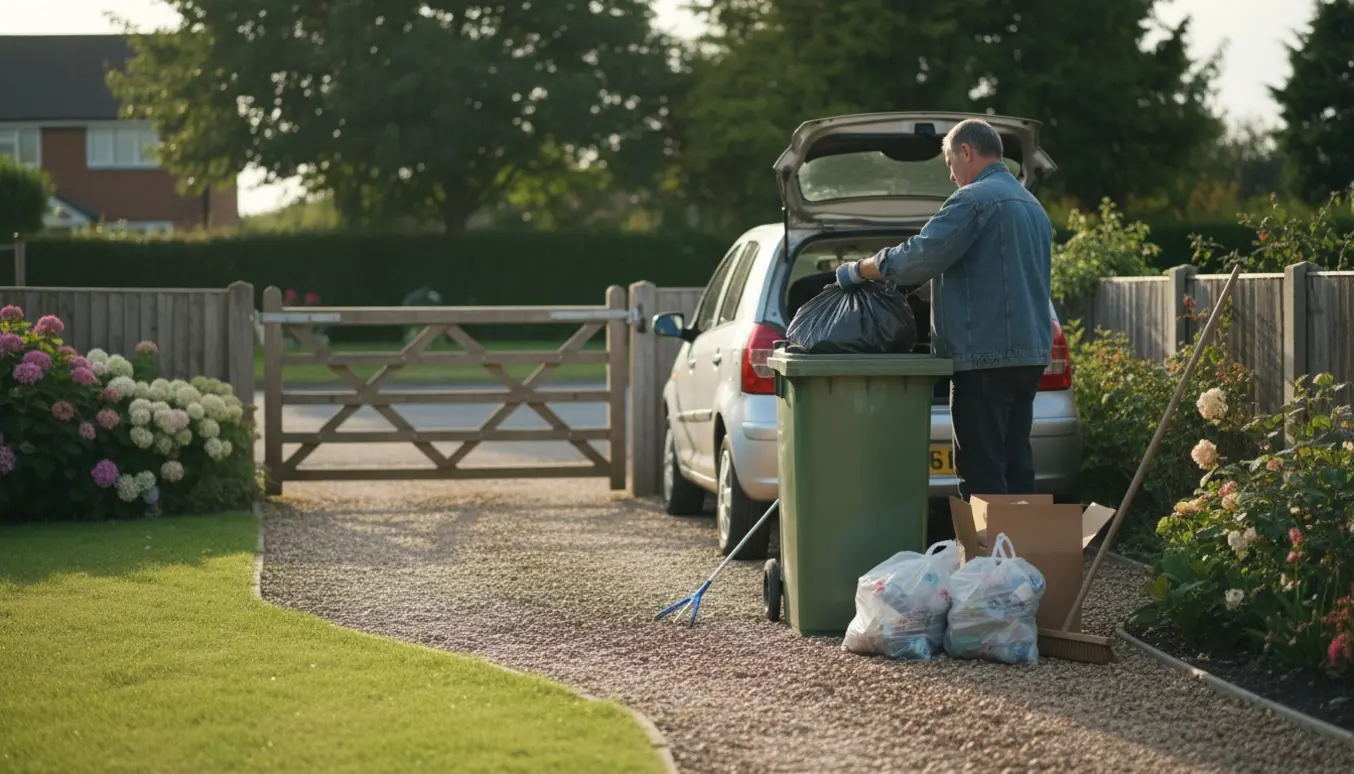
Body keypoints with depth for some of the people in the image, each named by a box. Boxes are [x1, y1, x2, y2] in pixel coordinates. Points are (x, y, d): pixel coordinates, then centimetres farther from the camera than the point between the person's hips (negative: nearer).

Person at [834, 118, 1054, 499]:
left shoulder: (974, 199, -10)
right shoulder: (1032, 206, 21)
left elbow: (918, 258, -17)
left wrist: (858, 270, -4)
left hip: (985, 357, -9)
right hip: (1030, 354, 9)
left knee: (981, 473, -8)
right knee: (1016, 465, 11)